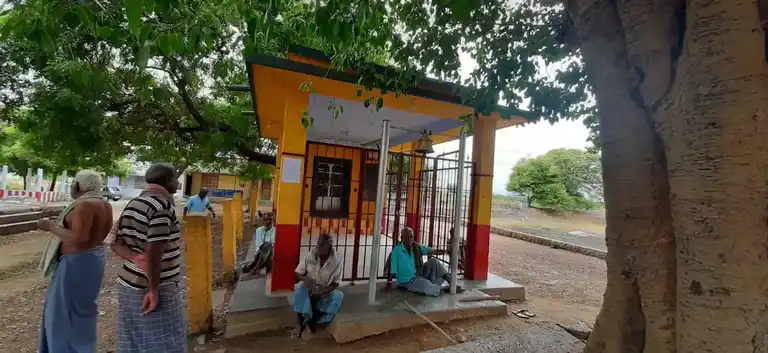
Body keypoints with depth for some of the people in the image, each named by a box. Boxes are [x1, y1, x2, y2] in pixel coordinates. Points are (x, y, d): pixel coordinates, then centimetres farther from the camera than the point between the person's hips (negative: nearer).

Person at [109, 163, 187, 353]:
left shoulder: (132, 205, 8)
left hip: (128, 285, 9)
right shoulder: (163, 205, -21)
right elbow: (153, 251, -26)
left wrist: (135, 258, -11)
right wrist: (154, 289, -18)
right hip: (159, 290, -9)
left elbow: (116, 243, 7)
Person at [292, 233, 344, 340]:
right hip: (308, 291, 0)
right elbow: (297, 274, -4)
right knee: (300, 286, -31)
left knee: (339, 295, -28)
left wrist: (322, 291, -26)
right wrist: (304, 278, -28)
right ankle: (302, 322, -22)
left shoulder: (336, 261, -14)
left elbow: (335, 284, -9)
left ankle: (311, 322, -19)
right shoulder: (310, 256, -11)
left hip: (325, 293, 0)